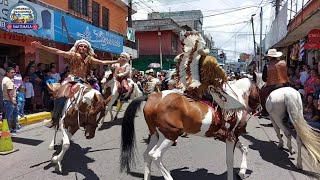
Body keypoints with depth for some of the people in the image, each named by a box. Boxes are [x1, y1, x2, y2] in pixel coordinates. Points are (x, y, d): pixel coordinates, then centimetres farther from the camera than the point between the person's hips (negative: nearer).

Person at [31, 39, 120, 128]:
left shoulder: (89, 59, 12)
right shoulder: (73, 55, 4)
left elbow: (103, 62, 12)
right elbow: (58, 52, -5)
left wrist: (116, 61, 10)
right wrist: (42, 46, -14)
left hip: (82, 81, 4)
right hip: (71, 79, -4)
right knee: (62, 96, -25)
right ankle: (55, 119, -11)